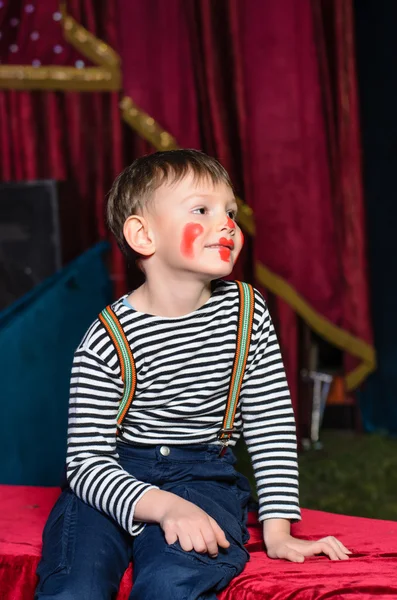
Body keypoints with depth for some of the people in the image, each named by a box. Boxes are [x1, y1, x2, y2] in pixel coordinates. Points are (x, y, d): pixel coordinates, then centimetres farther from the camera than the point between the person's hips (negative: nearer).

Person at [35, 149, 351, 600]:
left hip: (203, 477, 1)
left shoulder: (247, 312, -1)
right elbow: (86, 461, -12)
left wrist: (277, 531, -2)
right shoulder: (107, 342, -11)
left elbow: (271, 425, 4)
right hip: (113, 480, -1)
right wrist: (163, 506, -29)